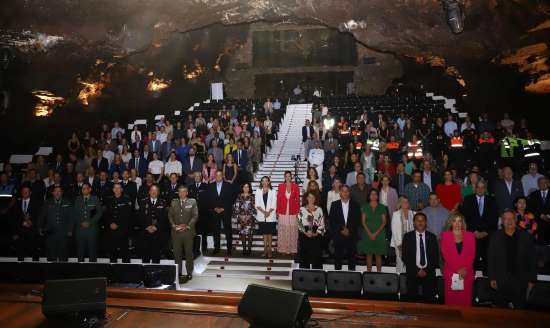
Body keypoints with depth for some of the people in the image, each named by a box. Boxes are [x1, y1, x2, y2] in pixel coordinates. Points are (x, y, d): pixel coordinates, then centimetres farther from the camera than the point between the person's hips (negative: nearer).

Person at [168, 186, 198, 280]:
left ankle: (189, 273, 13)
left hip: (188, 231, -2)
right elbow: (170, 215, 9)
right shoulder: (173, 202, 12)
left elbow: (195, 215, -3)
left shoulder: (192, 202, 3)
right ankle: (178, 272, 16)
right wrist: (173, 225, -7)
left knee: (189, 253, 4)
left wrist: (187, 226, -12)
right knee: (177, 253, 5)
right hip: (176, 232, 2)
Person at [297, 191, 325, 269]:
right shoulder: (302, 209, 4)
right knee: (304, 256, 1)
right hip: (304, 236, -1)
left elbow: (322, 224, 2)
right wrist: (306, 233, -12)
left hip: (316, 236, 1)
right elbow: (299, 223, -1)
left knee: (317, 256, 2)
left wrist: (316, 233, -10)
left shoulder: (319, 209, 7)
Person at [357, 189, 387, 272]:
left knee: (378, 255, 1)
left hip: (379, 234, 0)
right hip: (367, 234, 0)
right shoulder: (365, 207, 5)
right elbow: (363, 222, 1)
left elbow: (384, 222, 1)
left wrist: (376, 233, -10)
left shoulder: (382, 207, 4)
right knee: (369, 254, 3)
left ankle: (378, 272, 7)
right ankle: (368, 272, 9)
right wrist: (369, 233, -10)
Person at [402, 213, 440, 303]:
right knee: (412, 298, 0)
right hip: (413, 273, -1)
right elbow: (405, 257, 0)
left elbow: (436, 257, 5)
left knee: (429, 299, -1)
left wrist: (426, 270, -6)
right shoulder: (407, 237, 3)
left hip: (429, 273, 1)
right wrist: (417, 271, -8)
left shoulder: (432, 237, 7)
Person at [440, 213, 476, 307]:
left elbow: (472, 255, 5)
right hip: (451, 273, -1)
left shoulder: (470, 235, 13)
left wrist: (465, 269, -9)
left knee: (466, 300, -3)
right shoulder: (445, 235, 8)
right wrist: (457, 270, -9)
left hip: (467, 274, 1)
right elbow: (445, 254, 0)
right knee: (451, 300, -3)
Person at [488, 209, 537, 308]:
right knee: (501, 309, 9)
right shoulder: (495, 237, 0)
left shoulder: (526, 237, -1)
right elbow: (491, 259, 2)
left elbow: (532, 259, 1)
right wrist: (492, 278, -2)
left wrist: (532, 279, -1)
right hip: (501, 280, 0)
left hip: (520, 280, 0)